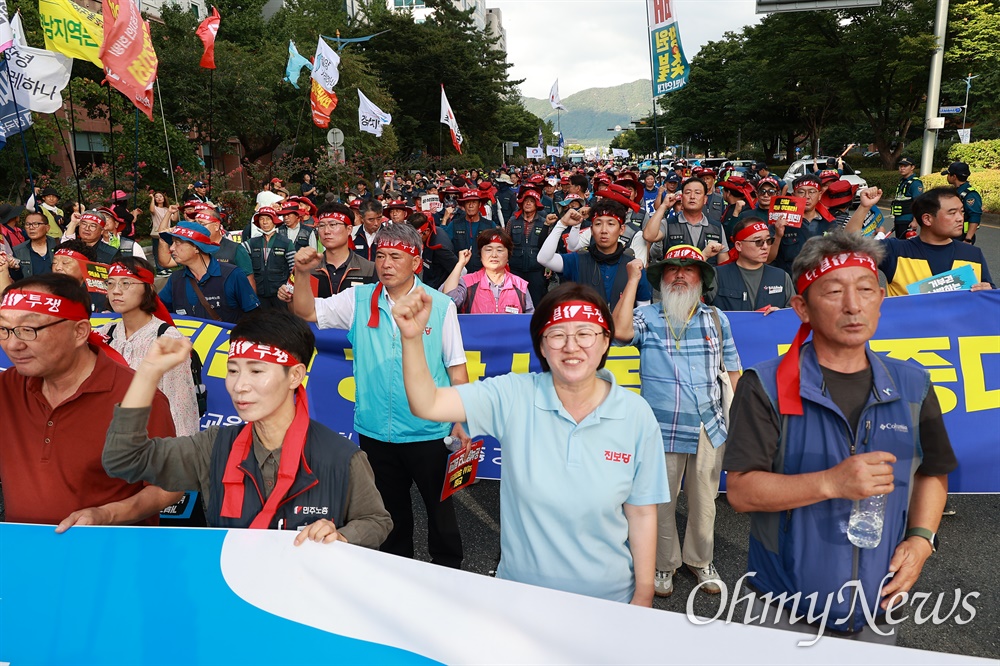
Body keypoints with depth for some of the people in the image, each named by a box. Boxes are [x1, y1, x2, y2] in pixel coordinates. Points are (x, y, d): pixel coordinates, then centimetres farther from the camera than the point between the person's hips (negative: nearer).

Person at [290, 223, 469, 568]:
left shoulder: (441, 305, -6)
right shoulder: (359, 300, 0)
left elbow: (456, 367, -5)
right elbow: (306, 312, -2)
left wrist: (461, 421, -8)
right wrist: (303, 274, -20)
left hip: (428, 432, -3)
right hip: (375, 431, 3)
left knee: (440, 506, 12)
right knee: (390, 507, 21)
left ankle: (448, 570, 33)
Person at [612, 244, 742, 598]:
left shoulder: (716, 319, 8)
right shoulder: (648, 317, 0)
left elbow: (733, 370, 12)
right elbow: (620, 331, -22)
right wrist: (634, 278, -14)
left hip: (710, 429, 2)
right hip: (663, 431, -2)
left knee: (704, 502, 15)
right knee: (662, 503, 10)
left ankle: (701, 560, 36)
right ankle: (664, 565, 29)